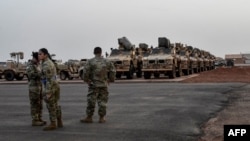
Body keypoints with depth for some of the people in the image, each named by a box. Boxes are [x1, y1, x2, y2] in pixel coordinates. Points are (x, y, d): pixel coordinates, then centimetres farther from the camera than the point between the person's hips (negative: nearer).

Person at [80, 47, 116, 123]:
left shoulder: (90, 61, -6)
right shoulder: (107, 62, 4)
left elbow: (86, 72, -11)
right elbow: (113, 70, 6)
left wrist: (86, 80, 5)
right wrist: (110, 79, 18)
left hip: (93, 84, -3)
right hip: (104, 84, 3)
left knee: (91, 101, 3)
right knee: (102, 101, 7)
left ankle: (89, 117, 7)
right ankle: (102, 118, 9)